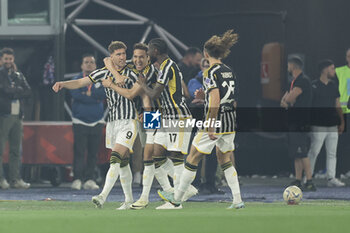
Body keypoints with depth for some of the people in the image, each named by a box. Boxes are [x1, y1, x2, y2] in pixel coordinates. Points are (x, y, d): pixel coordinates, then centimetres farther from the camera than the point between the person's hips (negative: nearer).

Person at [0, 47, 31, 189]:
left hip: (17, 116, 6)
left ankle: (15, 179, 9)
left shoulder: (19, 76, 18)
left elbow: (28, 92, 5)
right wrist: (19, 90, -2)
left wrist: (12, 92, -5)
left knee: (16, 149, 6)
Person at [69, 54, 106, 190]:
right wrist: (95, 98, -11)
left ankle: (89, 179, 7)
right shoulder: (77, 80, 4)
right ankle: (77, 179, -7)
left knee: (93, 152, 3)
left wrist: (89, 93, -12)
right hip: (80, 121, -3)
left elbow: (104, 94, -7)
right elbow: (75, 94, -14)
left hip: (96, 122, 3)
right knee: (79, 152, -8)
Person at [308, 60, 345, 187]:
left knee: (332, 153, 6)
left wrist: (341, 122, 14)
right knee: (314, 151, -3)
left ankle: (331, 178, 9)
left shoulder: (333, 86, 12)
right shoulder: (314, 86, -7)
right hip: (318, 126, -6)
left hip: (332, 125, 6)